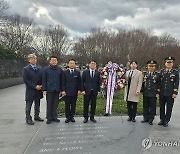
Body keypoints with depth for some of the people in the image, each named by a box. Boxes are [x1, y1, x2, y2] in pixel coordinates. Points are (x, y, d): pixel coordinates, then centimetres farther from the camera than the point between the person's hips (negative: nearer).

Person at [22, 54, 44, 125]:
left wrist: (41, 86, -6)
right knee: (28, 105, 3)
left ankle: (36, 116, 27)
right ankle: (28, 119, 13)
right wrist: (35, 86, -17)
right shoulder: (25, 69, -4)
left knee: (37, 104, 14)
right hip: (30, 90, -5)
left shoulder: (39, 69, 11)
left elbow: (42, 79, 13)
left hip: (38, 90, 5)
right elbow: (25, 80, -13)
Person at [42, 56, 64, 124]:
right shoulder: (46, 69, 2)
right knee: (49, 104, 4)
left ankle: (54, 117, 19)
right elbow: (44, 80, 1)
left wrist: (61, 90, 4)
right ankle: (49, 118, 15)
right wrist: (44, 89, -5)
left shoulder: (60, 70, 6)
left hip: (57, 90, 2)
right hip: (49, 90, -1)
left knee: (55, 104, 8)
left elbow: (61, 80, 7)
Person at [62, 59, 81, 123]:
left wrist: (79, 90, 0)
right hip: (67, 92, -1)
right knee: (67, 105, 4)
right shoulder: (65, 72, 4)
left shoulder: (77, 72, 7)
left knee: (73, 105, 7)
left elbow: (79, 82, 8)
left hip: (74, 92, 1)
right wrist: (63, 90, -6)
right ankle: (67, 117, 15)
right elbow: (63, 82, 2)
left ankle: (72, 117, 18)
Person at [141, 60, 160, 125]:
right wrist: (141, 91, 4)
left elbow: (159, 85, 1)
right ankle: (145, 118, 23)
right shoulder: (144, 74, 7)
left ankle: (151, 119, 17)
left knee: (152, 107, 5)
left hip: (153, 94, -2)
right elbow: (142, 83, 9)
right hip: (145, 93, 2)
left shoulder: (157, 75, 1)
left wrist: (157, 93, -5)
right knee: (145, 107, 11)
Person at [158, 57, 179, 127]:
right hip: (162, 93, 2)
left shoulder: (175, 72, 1)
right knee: (162, 107, 11)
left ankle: (166, 121, 18)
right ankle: (162, 120, 24)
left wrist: (175, 93, -8)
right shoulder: (161, 71, 7)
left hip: (170, 94, -2)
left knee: (169, 108, 6)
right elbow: (159, 82, 8)